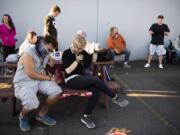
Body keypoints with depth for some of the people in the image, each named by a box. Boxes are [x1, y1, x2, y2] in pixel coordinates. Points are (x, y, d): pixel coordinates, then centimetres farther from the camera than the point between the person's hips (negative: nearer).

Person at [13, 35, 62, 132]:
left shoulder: (45, 55, 10)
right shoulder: (28, 54, -17)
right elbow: (31, 74, -22)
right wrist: (48, 78, -13)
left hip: (39, 80, 7)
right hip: (23, 83, -7)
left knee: (57, 90, -16)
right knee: (32, 104, -34)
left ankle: (42, 114, 6)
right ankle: (23, 116, 7)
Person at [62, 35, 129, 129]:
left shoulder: (83, 52, 12)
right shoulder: (66, 53, -4)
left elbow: (93, 60, 19)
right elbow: (68, 71, -12)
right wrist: (77, 60, -14)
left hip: (81, 78, 6)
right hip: (71, 80, -6)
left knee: (97, 91, -26)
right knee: (95, 80, -29)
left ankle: (86, 117, -19)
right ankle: (115, 98, -12)